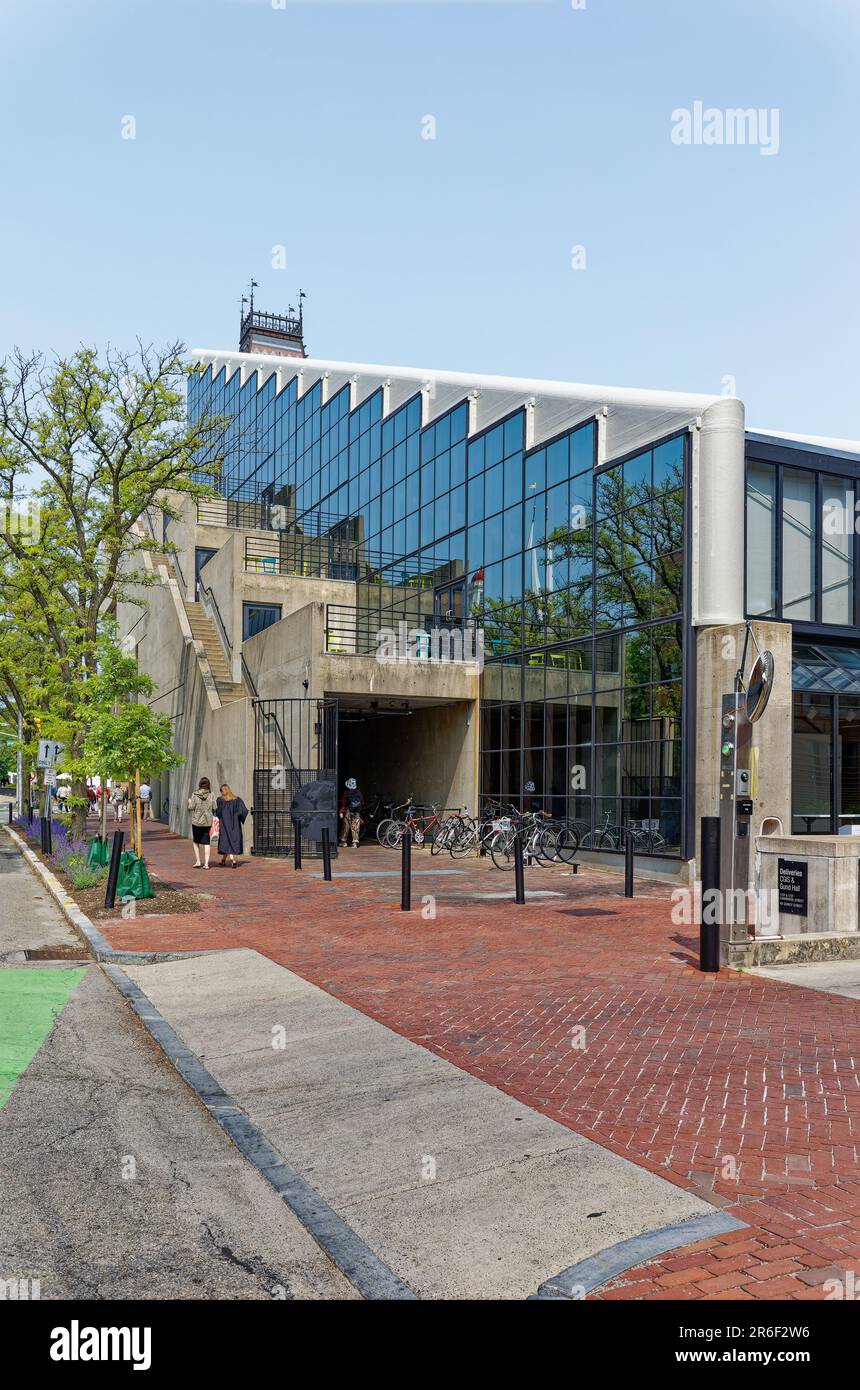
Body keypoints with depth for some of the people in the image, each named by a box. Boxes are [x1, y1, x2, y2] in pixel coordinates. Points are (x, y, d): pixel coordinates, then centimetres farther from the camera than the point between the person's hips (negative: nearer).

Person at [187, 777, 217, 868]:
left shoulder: (194, 795, -9)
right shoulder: (211, 795, -5)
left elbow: (191, 808, -9)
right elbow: (214, 808, -4)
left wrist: (189, 802, 11)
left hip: (196, 821, -1)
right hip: (207, 822, 1)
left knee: (195, 841, 16)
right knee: (207, 843, 7)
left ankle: (198, 861, 11)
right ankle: (206, 863, 2)